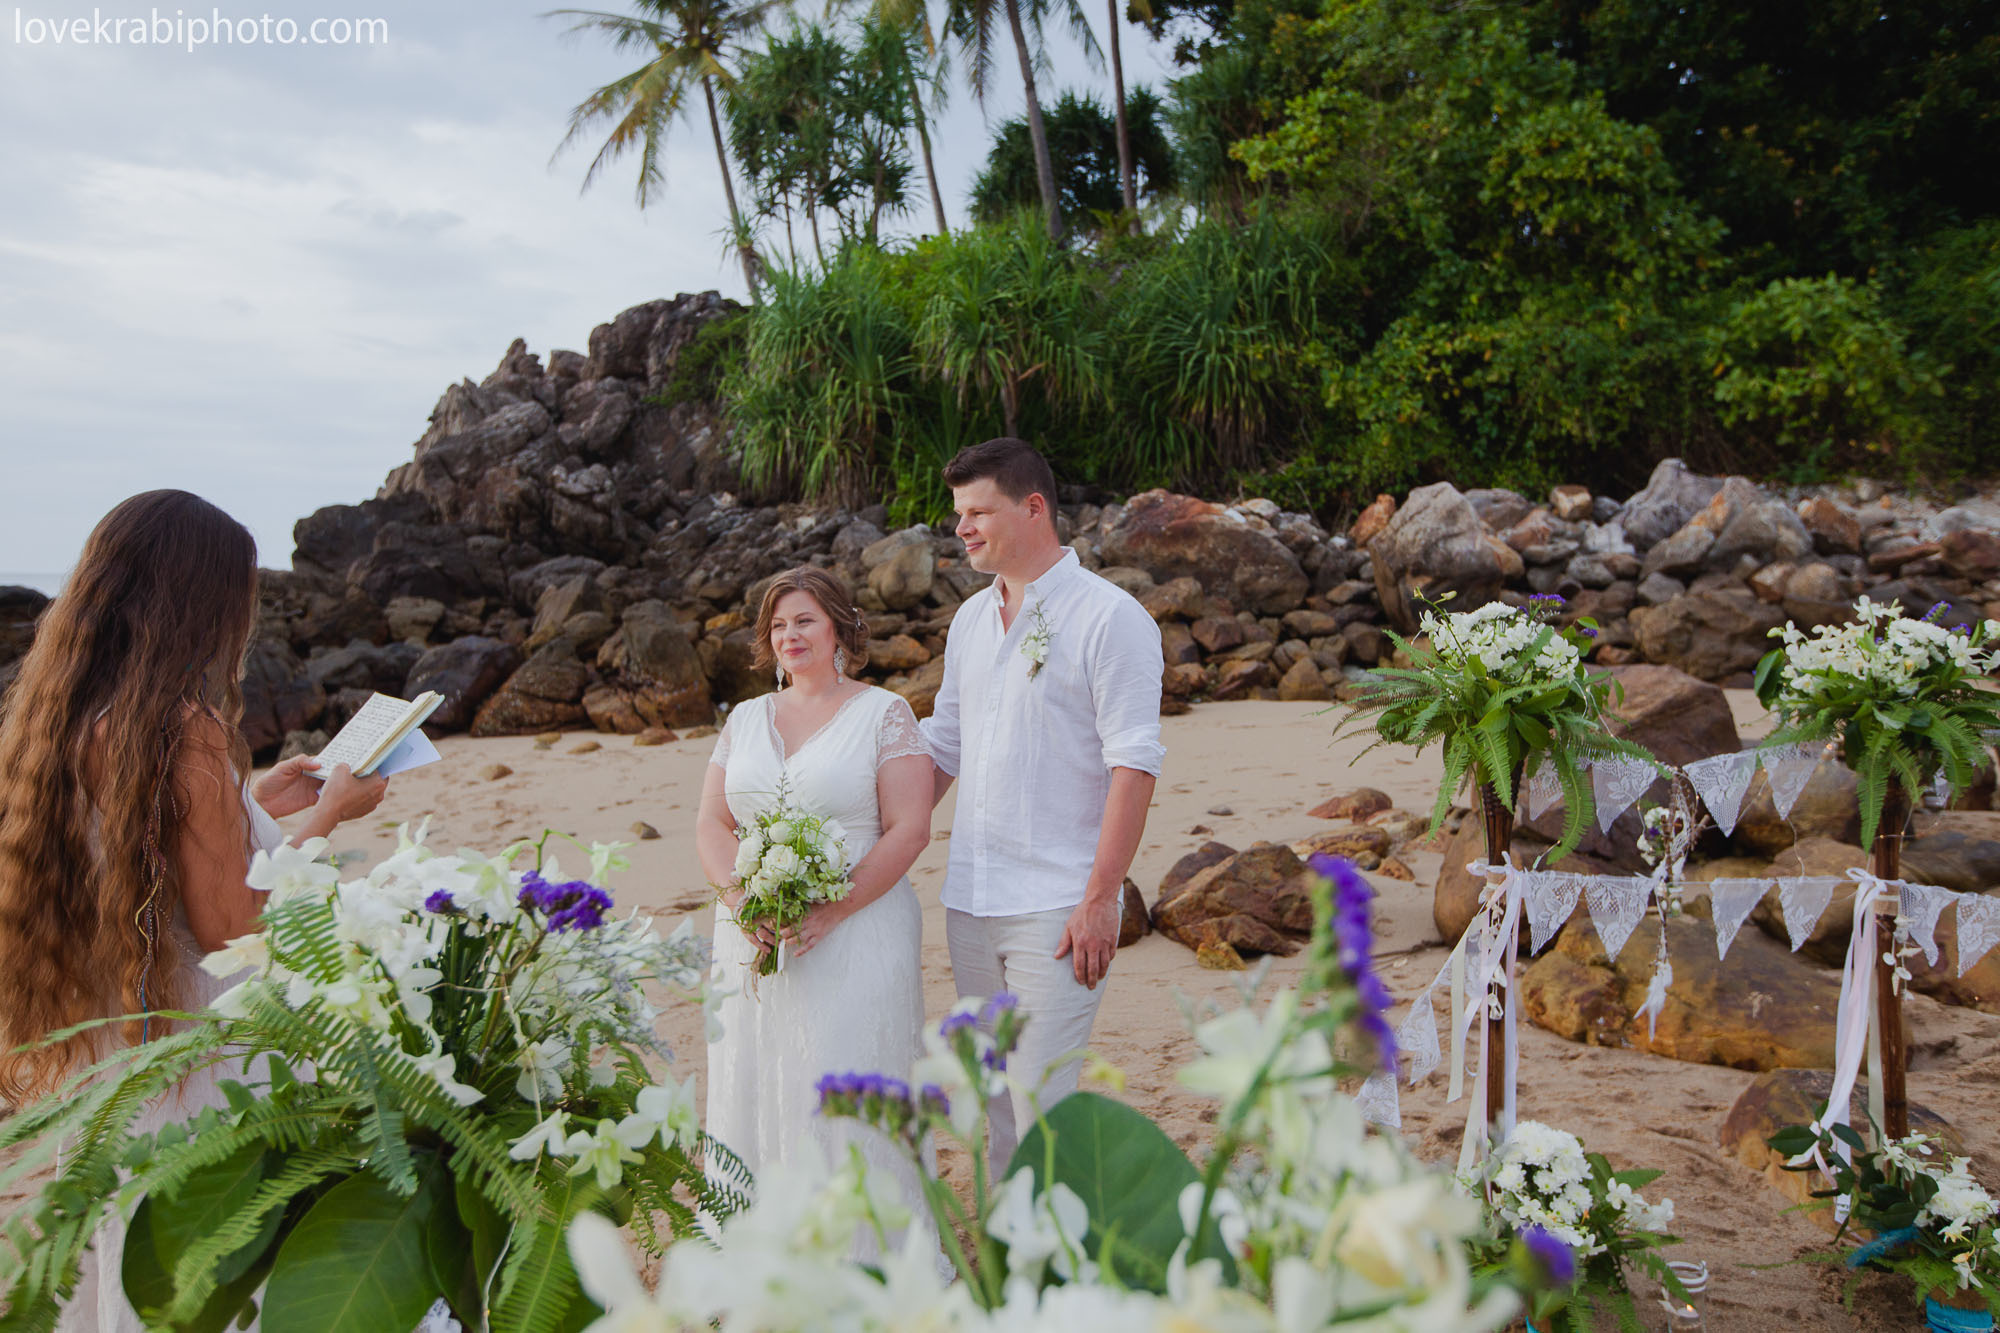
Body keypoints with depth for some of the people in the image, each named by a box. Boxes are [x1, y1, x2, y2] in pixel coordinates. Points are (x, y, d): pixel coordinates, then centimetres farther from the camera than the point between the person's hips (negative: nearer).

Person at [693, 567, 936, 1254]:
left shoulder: (883, 713, 0)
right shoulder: (745, 719, 14)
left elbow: (908, 830, -8)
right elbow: (712, 825, 9)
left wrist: (830, 912, -17)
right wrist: (743, 899, -10)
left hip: (856, 935, -4)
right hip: (754, 939, 5)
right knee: (755, 1090, 6)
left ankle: (867, 1264, 8)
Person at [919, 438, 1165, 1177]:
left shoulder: (1109, 617, -8)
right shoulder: (970, 619, 13)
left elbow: (1134, 764, -13)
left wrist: (1099, 899, -18)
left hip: (1056, 906, -7)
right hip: (969, 901, 7)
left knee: (1044, 1102, -5)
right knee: (994, 1100, 14)